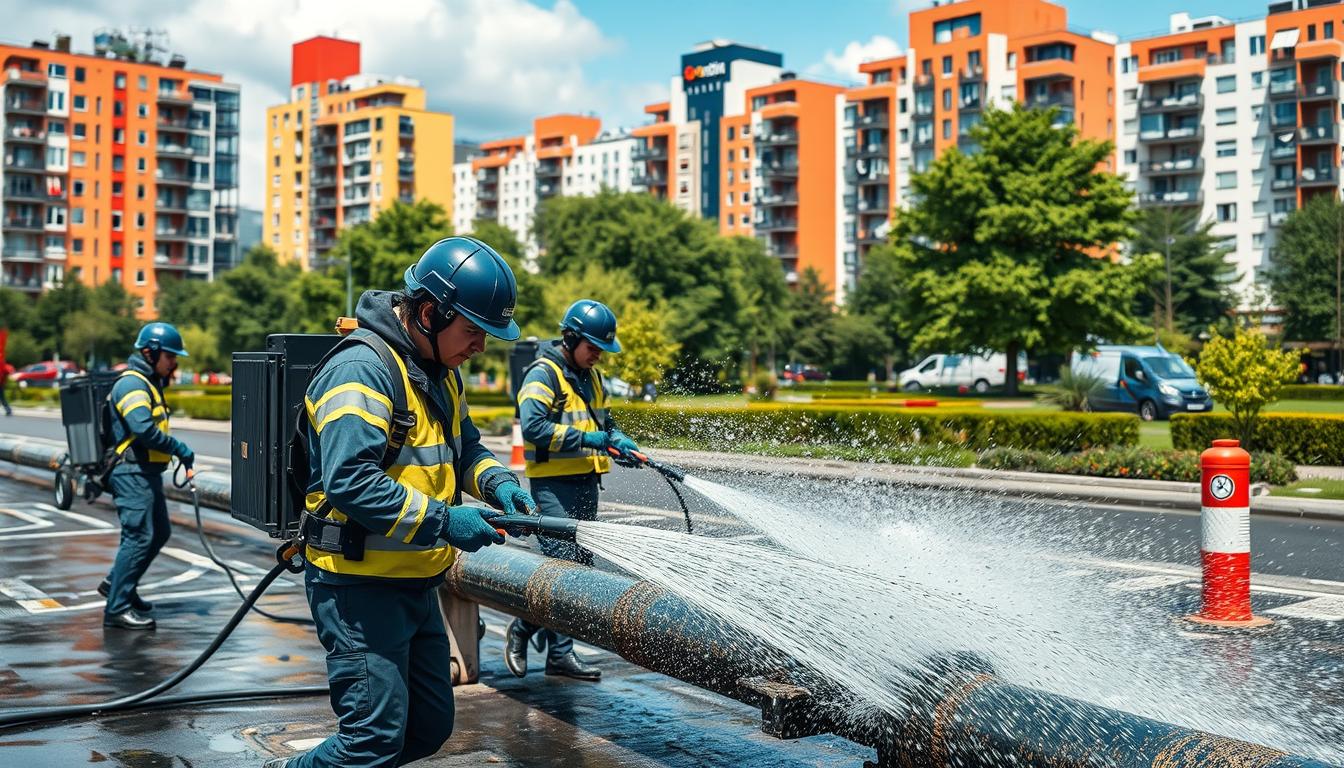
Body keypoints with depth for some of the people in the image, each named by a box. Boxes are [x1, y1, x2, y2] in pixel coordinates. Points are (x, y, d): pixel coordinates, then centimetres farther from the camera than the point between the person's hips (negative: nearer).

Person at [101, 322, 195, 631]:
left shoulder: (149, 384, 20)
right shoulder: (131, 384, -14)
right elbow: (143, 429, -27)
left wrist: (177, 452, 9)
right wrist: (180, 449, -20)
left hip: (148, 472, 11)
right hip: (132, 473, -11)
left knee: (159, 533, 16)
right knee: (139, 536, -12)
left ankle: (116, 583, 28)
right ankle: (117, 609, -9)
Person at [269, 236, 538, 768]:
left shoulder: (440, 371, 10)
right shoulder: (362, 370, -21)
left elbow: (465, 445, 21)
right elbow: (349, 482, -30)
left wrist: (497, 482, 0)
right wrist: (442, 521, -27)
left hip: (416, 583, 10)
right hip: (360, 586, -9)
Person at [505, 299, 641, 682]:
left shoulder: (592, 377, 17)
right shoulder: (543, 374, -10)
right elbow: (533, 426, -21)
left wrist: (619, 441, 5)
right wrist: (584, 438, -21)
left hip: (586, 482, 9)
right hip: (553, 482, -9)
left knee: (582, 564, 9)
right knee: (562, 562, -13)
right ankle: (560, 652, 1)